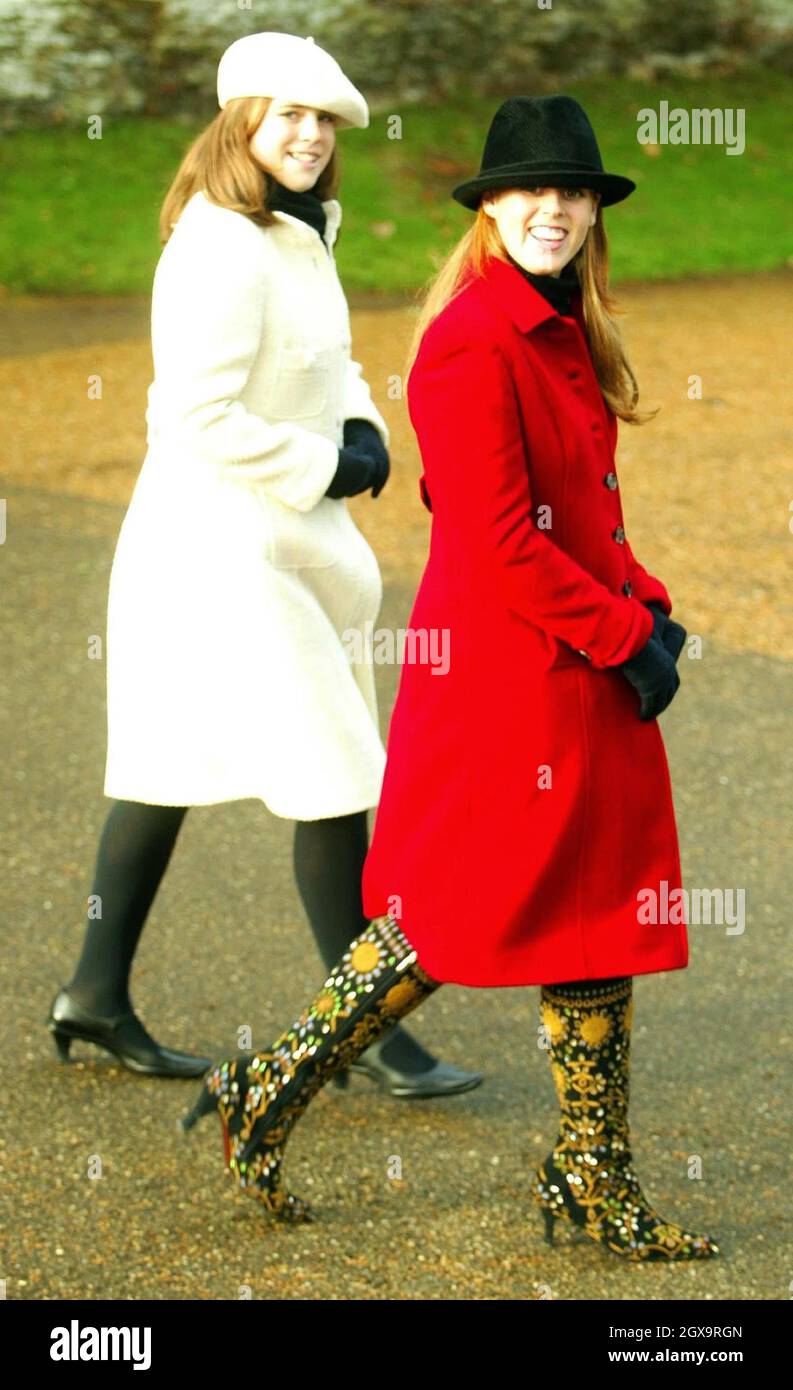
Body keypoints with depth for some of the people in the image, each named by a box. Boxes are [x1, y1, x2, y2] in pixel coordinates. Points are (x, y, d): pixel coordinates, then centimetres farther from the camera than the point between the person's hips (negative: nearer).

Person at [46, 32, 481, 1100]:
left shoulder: (298, 237, 11)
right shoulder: (221, 251, -20)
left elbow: (322, 363, 24)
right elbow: (202, 417, -24)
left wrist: (364, 428, 4)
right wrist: (328, 470, -15)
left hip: (264, 540, 10)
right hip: (225, 543, -10)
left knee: (172, 768, 16)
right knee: (333, 778, -6)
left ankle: (98, 993, 25)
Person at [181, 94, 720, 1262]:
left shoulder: (567, 336, 12)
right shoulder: (473, 344, -17)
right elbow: (500, 543, -21)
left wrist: (647, 609, 5)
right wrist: (625, 637, -15)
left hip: (582, 674, 10)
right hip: (507, 674, -10)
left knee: (603, 912, 13)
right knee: (456, 920, -1)